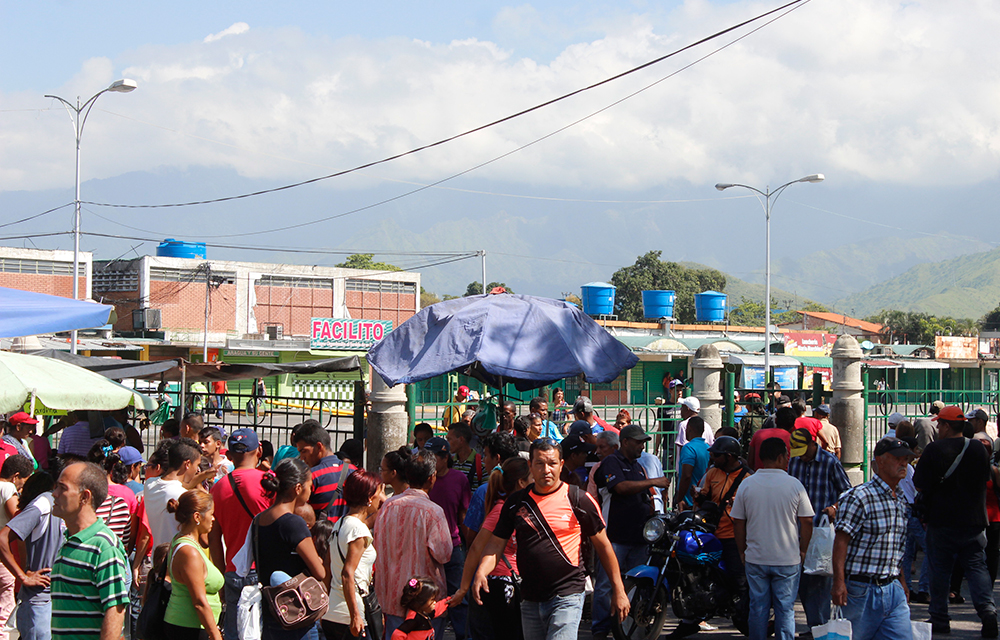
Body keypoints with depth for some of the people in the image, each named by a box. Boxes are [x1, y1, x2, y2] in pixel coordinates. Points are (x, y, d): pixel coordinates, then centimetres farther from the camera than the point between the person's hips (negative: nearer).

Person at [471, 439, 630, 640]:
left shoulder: (579, 499, -3)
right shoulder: (516, 502, 7)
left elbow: (603, 544, 3)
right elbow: (496, 543, 7)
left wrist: (618, 590, 3)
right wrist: (481, 572, -13)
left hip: (566, 598, -5)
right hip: (530, 600, 5)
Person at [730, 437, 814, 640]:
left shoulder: (746, 485, -2)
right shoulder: (794, 485, -7)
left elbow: (737, 522, 2)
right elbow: (807, 521, -3)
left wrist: (742, 551, 14)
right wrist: (802, 551, 10)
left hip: (755, 559, 2)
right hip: (788, 559, -2)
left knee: (758, 608, 9)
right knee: (785, 608, 5)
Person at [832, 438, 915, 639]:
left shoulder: (901, 502, 15)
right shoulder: (859, 497, -11)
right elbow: (841, 541, -15)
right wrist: (839, 583, -22)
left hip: (893, 591, 7)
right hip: (861, 590, -7)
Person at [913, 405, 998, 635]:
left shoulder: (934, 449, -13)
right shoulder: (979, 449, 1)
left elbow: (920, 484, -11)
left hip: (941, 521, -3)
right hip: (974, 520, 3)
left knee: (940, 570, 7)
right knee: (976, 566, 6)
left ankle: (939, 619, 11)